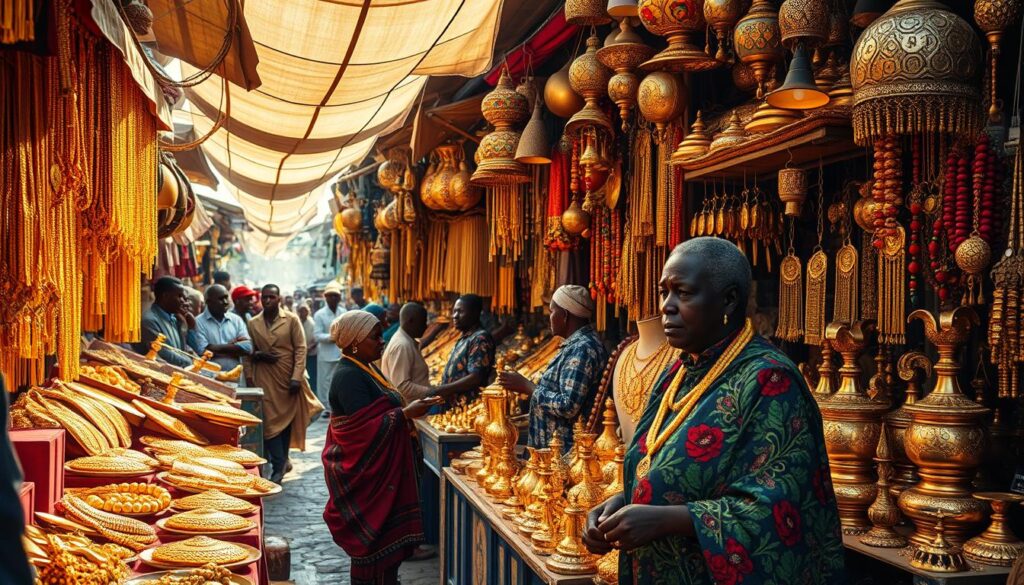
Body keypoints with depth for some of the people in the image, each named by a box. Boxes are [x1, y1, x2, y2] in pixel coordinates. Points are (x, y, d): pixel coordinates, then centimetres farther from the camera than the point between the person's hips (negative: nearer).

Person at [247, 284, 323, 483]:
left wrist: (297, 377, -12)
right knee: (270, 421, -5)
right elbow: (249, 351, 13)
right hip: (264, 378, 1)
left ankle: (282, 461, 24)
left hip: (288, 377, -1)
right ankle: (280, 466, 0)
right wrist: (257, 355, -10)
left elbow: (300, 349, -4)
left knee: (287, 418, 9)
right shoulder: (253, 323, 6)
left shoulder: (292, 320, -1)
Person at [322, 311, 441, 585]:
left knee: (384, 541, 14)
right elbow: (364, 428, -25)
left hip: (379, 471, 10)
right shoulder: (349, 377, -19)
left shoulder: (366, 369, 12)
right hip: (365, 475, -10)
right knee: (373, 544, -2)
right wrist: (405, 413, -25)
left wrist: (408, 409, 9)